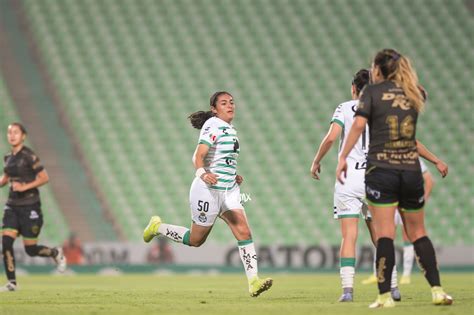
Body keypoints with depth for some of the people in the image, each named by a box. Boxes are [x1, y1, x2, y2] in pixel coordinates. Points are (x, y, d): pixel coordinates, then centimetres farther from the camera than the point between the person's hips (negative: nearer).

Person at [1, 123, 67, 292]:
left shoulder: (28, 156, -12)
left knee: (30, 249, 0)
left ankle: (56, 253, 30)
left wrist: (25, 187, -23)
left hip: (29, 206, -6)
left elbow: (44, 178, -14)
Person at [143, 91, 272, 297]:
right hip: (208, 190, -8)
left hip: (229, 190, 8)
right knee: (195, 240, 6)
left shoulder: (230, 129, 14)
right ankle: (157, 227, 29)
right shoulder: (213, 124, -13)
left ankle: (253, 281, -14)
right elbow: (199, 155, -24)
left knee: (244, 232, -10)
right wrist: (202, 173, -42)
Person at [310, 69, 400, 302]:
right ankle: (392, 287, 9)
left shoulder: (345, 108, 1)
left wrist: (317, 161, 2)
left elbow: (331, 136, -11)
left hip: (348, 176, -2)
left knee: (349, 236, -3)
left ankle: (347, 289, -11)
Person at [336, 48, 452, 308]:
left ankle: (385, 296, -10)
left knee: (384, 235, -6)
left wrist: (343, 157, -15)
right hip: (411, 170, 4)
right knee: (418, 233, 12)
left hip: (380, 170, -4)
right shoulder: (413, 95, 15)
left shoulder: (372, 91, 2)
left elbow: (359, 123, -13)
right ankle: (437, 290, 3)